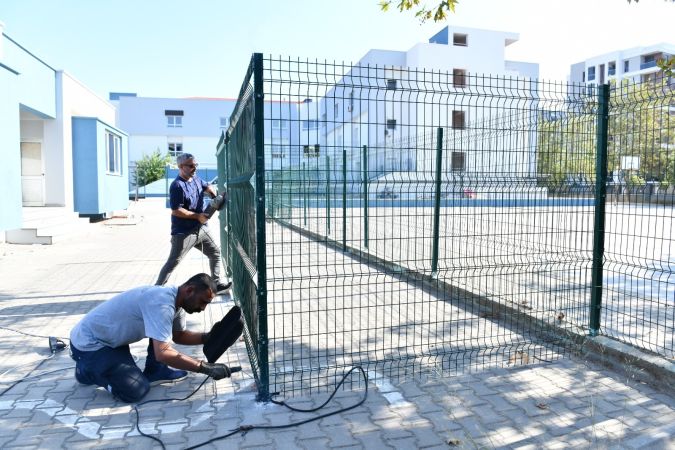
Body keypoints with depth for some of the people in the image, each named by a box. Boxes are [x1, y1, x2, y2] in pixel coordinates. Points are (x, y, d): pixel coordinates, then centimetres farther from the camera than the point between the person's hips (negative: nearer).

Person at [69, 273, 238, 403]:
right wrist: (206, 367, -34)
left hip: (111, 336, 9)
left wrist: (208, 337, -5)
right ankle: (85, 369, 3)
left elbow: (179, 335, 12)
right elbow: (163, 353, -37)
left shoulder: (176, 300, -2)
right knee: (136, 390, -16)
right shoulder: (162, 303, -32)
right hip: (88, 342, -9)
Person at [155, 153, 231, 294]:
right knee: (173, 262, -4)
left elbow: (207, 187, 26)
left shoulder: (196, 179, 6)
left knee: (215, 253, 15)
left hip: (201, 228, 8)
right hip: (184, 233, -8)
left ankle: (216, 285, 26)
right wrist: (197, 216, -19)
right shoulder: (177, 186, -18)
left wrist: (216, 197, 5)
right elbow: (176, 211, -22)